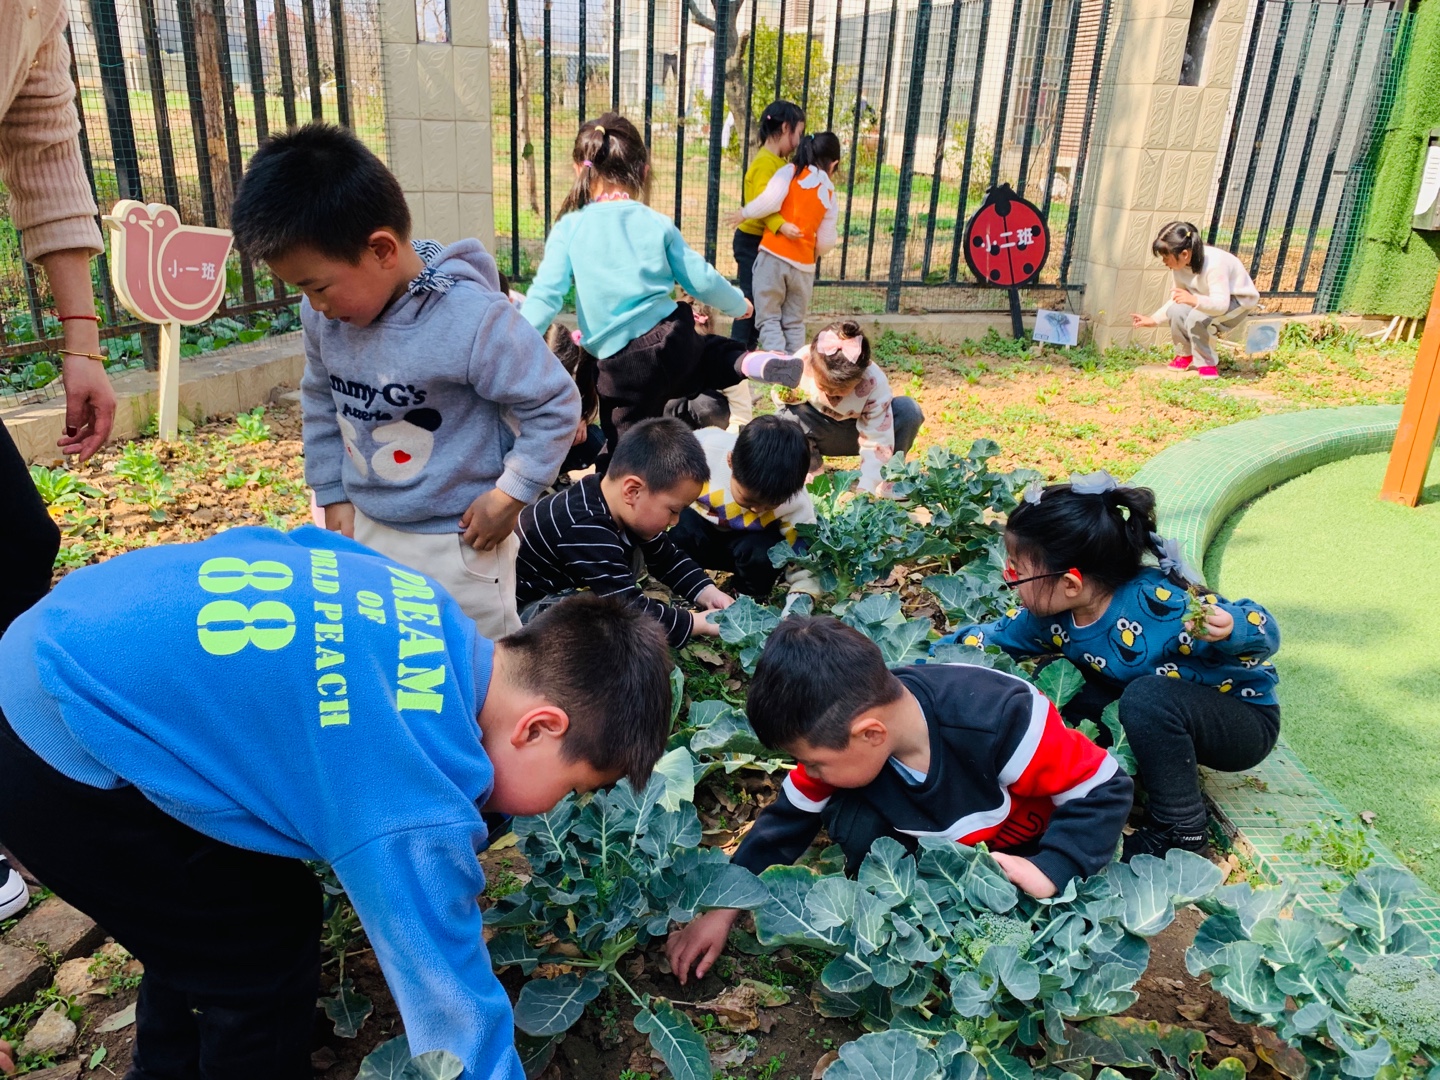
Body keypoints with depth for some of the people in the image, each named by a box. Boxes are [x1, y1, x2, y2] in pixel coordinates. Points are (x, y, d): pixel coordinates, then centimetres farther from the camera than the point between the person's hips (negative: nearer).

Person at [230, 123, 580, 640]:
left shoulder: (474, 320, -26)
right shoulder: (325, 314, -6)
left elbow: (556, 405, -18)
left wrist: (508, 496, -16)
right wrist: (334, 495, 10)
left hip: (458, 540, -6)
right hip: (366, 529, 7)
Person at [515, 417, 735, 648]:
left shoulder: (622, 508, -7)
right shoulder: (586, 531, -35)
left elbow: (667, 557, 8)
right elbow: (632, 613, -34)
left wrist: (708, 592, -5)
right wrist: (702, 622, -24)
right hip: (515, 606, -9)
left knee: (634, 555, -1)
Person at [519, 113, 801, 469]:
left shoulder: (569, 228, -2)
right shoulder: (658, 224, 5)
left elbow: (545, 296, -10)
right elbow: (701, 280, 9)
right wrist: (739, 304, 28)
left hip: (622, 367, -2)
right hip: (673, 341, 3)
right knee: (713, 350, 29)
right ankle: (754, 362, 0)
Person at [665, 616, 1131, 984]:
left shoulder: (1000, 719, -39)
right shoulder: (841, 731, -23)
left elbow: (1105, 787, -26)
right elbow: (788, 819, -8)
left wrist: (1050, 871, -37)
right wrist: (723, 909, -9)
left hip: (1029, 853, -3)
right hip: (941, 845, 4)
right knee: (854, 821, -23)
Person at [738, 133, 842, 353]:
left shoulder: (791, 171, 2)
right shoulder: (830, 194, 11)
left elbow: (769, 202, -14)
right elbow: (826, 242, 11)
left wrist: (743, 213, 2)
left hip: (773, 256, -3)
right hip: (803, 264, 3)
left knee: (768, 319, 3)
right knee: (794, 324, 16)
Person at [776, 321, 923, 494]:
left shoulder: (874, 383, -33)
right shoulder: (801, 362, -28)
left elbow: (877, 443, -31)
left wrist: (866, 490, -40)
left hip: (859, 432, -1)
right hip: (820, 434, 1)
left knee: (909, 411, -29)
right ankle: (812, 470, -3)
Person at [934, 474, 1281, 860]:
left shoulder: (1158, 603, -33)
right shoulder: (1050, 616, -14)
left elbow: (1264, 630, -24)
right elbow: (985, 640, 3)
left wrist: (1231, 629, -47)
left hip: (1246, 721, -6)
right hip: (1161, 713, 6)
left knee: (1148, 696, -36)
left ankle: (1179, 829, -16)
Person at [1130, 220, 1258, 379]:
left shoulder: (1214, 263, -35)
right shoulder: (1180, 265, -12)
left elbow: (1221, 304, -43)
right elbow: (1179, 299, 2)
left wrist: (1194, 300, -62)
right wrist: (1154, 319, -2)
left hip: (1239, 301, -7)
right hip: (1212, 301, 7)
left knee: (1197, 318, -34)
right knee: (1176, 311, -20)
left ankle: (1207, 364, -13)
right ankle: (1186, 354, 7)